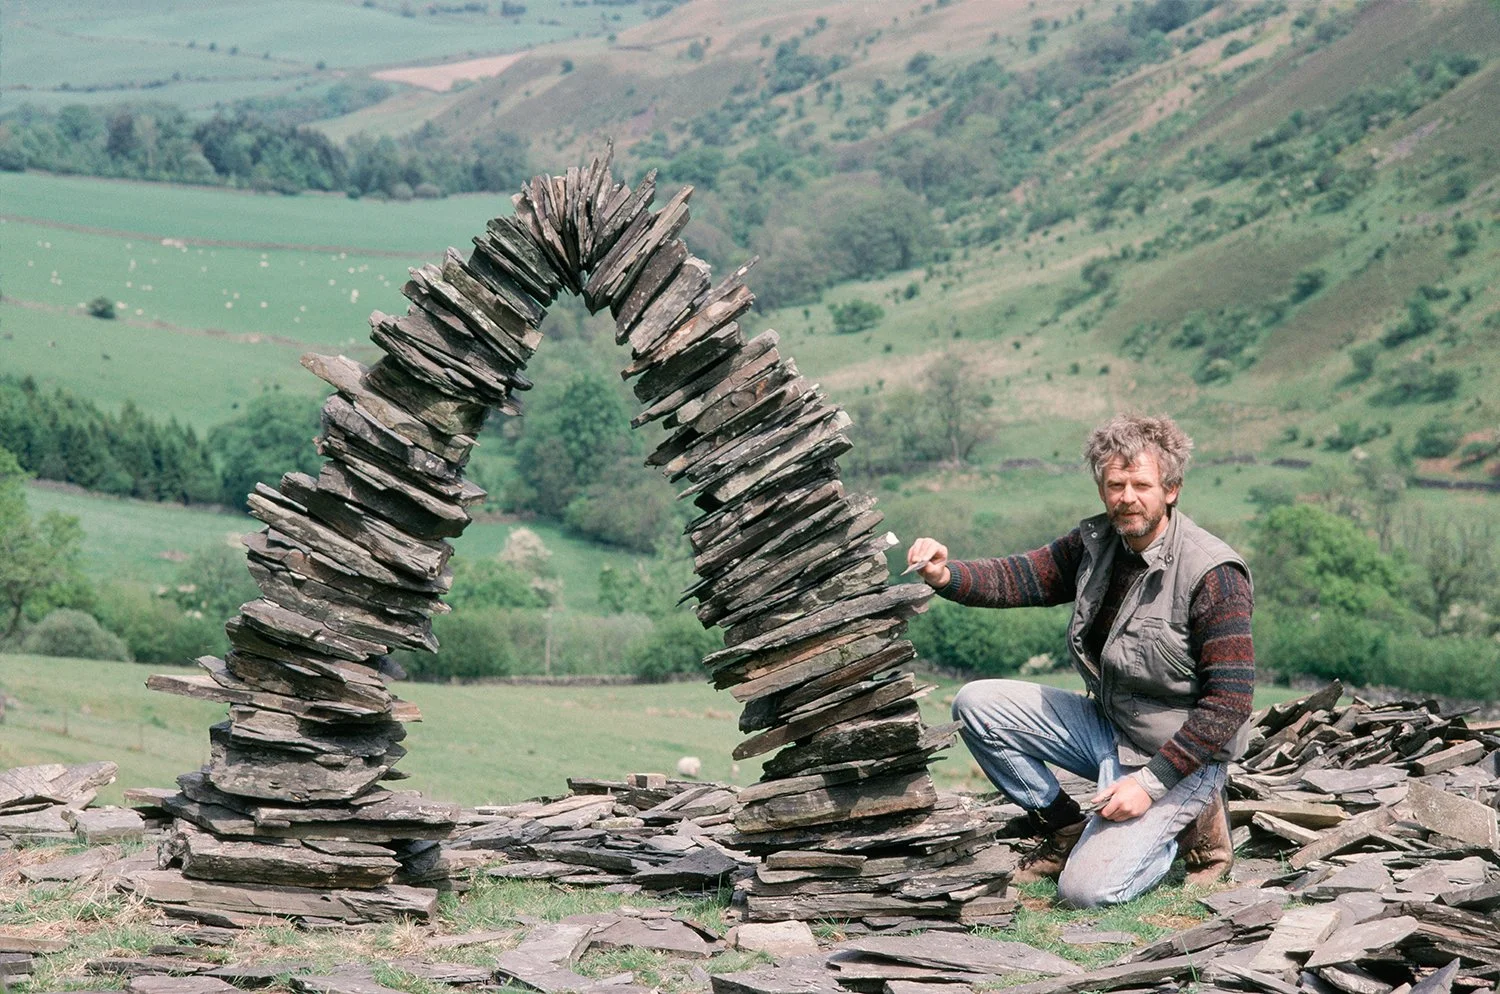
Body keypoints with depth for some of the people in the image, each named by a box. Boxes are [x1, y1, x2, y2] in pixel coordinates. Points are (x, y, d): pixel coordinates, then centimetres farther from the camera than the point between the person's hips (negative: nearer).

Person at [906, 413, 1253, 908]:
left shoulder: (1212, 575, -22)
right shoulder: (1096, 542, -1)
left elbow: (1230, 702, -22)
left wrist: (1151, 782, -24)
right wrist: (946, 575, -26)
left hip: (1177, 754, -7)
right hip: (1106, 727, 7)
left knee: (1087, 889, -20)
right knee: (976, 704, -4)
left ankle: (1191, 821, 7)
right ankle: (1067, 829, 9)